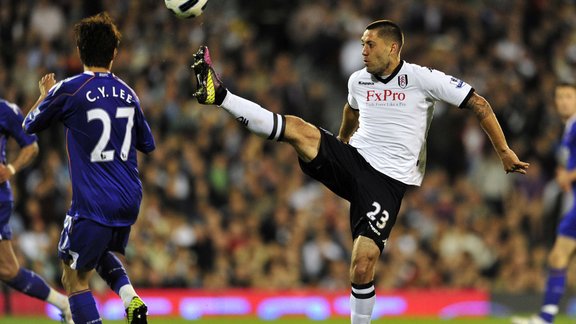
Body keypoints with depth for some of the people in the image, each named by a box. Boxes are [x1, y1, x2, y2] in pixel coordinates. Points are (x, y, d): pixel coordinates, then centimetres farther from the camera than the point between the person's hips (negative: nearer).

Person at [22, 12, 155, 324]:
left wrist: (45, 94, 27)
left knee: (75, 280, 3)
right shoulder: (127, 93, 6)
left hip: (92, 203, -6)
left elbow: (30, 125, 8)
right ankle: (130, 296, 5)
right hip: (129, 200, 6)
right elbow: (148, 144, 20)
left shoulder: (68, 90, -10)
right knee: (104, 253, 31)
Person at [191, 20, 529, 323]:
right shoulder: (359, 81, 9)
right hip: (353, 159, 4)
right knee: (299, 129, -21)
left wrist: (505, 152, -3)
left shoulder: (422, 78, -8)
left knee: (363, 263, -18)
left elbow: (479, 104, -4)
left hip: (388, 182, -4)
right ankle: (219, 95, -27)